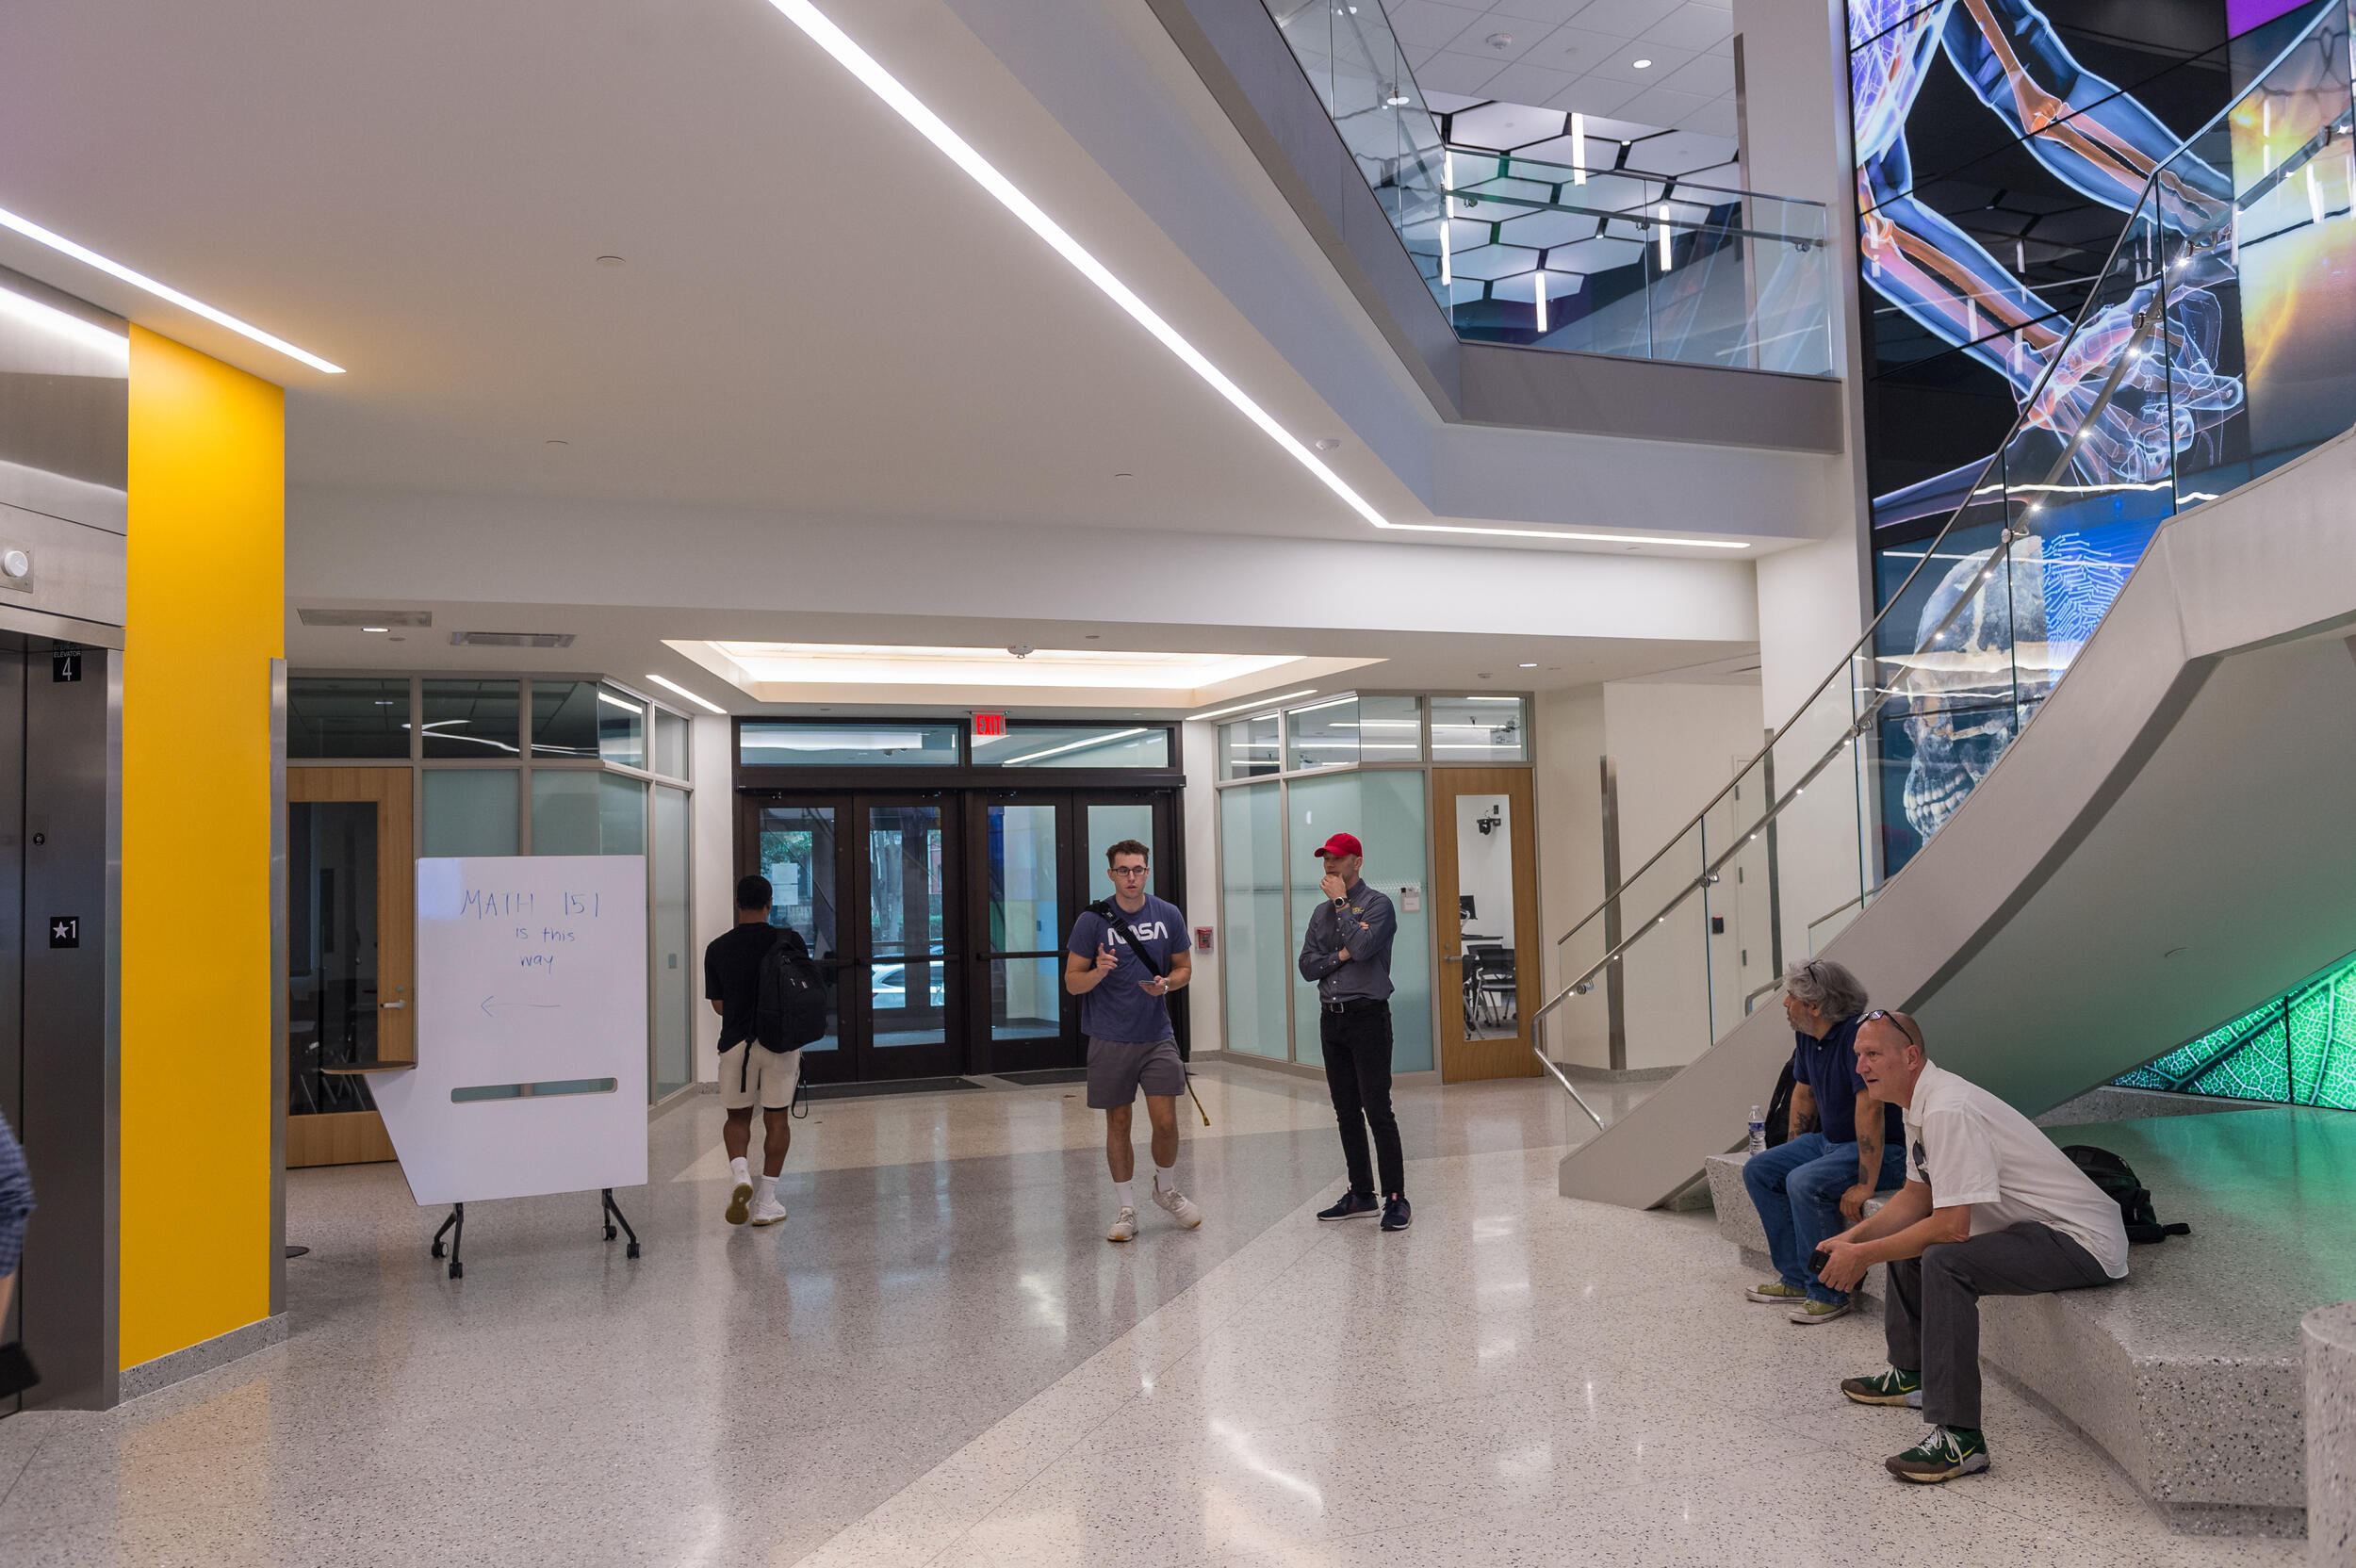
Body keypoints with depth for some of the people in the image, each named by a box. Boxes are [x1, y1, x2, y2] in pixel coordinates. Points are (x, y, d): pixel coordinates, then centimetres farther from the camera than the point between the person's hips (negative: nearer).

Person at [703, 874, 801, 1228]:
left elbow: (718, 1005, 5)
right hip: (780, 1041, -1)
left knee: (737, 1117, 15)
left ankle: (740, 1173, -10)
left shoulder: (717, 948, 0)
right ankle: (766, 1201, 8)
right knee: (777, 1120, 8)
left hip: (736, 1042, 1)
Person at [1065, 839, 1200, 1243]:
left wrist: (1166, 984, -9)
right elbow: (1072, 982, -3)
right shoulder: (1092, 920, -6)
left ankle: (1166, 1188, 25)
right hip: (1110, 1039, -1)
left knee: (1165, 1121, -3)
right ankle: (1126, 1210, 21)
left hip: (1157, 1034, 1)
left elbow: (1184, 968, 12)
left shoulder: (1168, 915, 1)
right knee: (1118, 1124, 6)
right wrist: (1098, 972, -24)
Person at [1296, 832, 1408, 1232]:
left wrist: (1341, 902, -10)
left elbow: (1362, 947, -20)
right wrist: (1342, 955, -9)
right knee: (1347, 1113, 10)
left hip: (1367, 1016, -7)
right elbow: (1307, 966, 7)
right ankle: (1361, 1194, 19)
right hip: (1331, 1019, 7)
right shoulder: (1321, 912, 15)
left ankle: (1395, 1198, -4)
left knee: (1377, 1111, -9)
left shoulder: (1377, 903, -3)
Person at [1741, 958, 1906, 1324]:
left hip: (1885, 1150, -10)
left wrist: (1865, 1186, -33)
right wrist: (1791, 1154, 18)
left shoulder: (1859, 1034, -27)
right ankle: (1796, 1279, 6)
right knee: (1759, 1170, 2)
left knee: (1805, 1183, -29)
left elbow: (1870, 1108, -32)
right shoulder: (1806, 1035, 4)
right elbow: (1804, 1093, 18)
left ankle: (1829, 1294, -15)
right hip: (1830, 1140, 10)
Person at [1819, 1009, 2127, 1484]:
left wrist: (1863, 1257, -18)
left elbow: (1951, 1228, -28)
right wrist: (1852, 1238, 2)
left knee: (1944, 1262, -31)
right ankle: (1911, 1374, 33)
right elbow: (1917, 1197, 16)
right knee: (1906, 1233, 20)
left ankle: (1960, 1438, -26)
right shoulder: (1920, 1105, 6)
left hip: (2082, 1243, -11)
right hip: (2036, 1227, 11)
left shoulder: (1949, 1111, -26)